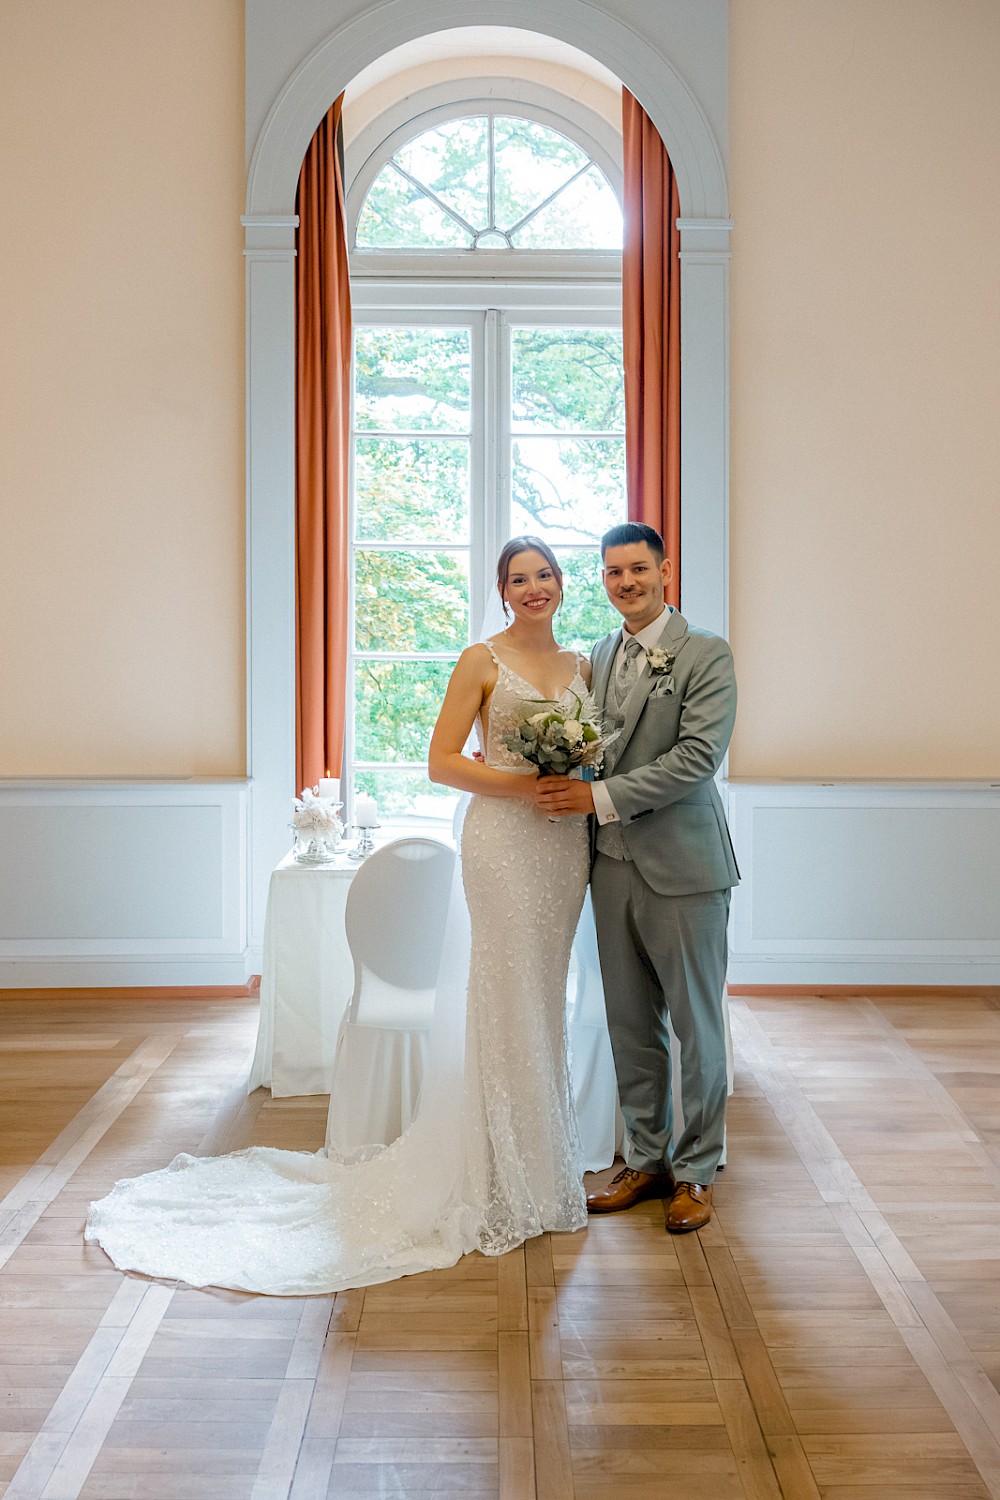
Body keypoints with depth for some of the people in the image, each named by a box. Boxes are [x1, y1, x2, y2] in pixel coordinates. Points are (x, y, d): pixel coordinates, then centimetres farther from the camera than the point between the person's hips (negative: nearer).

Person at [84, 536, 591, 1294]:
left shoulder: (582, 664, 13)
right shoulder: (482, 660, -3)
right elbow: (443, 761, -7)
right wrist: (525, 785, -15)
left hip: (566, 843, 5)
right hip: (503, 838, -5)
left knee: (544, 999, 12)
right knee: (507, 1004, -2)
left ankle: (541, 1166, 25)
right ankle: (505, 1181, 11)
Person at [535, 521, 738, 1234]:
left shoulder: (706, 654, -8)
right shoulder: (598, 657, 13)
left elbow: (697, 757, -18)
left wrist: (600, 796, -20)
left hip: (682, 867, -6)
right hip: (613, 864, 6)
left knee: (696, 1026, 7)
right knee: (629, 1025, 13)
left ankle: (695, 1172, 21)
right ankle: (647, 1160, 28)